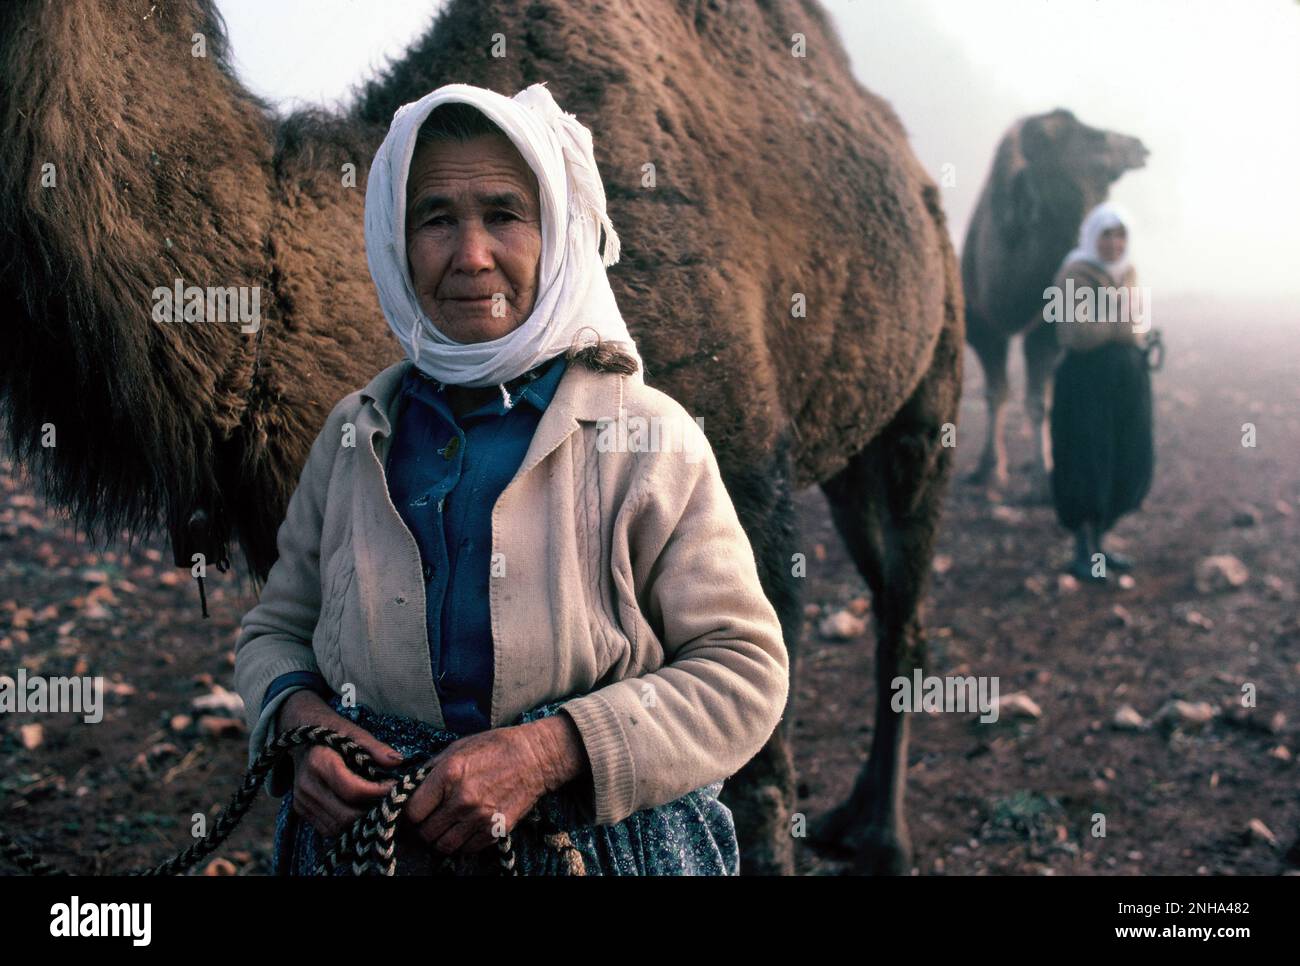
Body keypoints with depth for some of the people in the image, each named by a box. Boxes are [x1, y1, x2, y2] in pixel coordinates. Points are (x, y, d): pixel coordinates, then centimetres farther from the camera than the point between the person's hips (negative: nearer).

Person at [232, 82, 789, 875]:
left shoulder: (647, 438, -9)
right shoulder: (357, 436, 2)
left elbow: (744, 671, -12)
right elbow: (275, 630, 11)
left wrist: (548, 751, -24)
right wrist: (298, 716, -12)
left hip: (603, 842, -3)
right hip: (367, 837, 4)